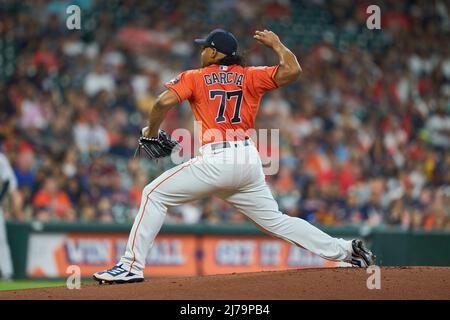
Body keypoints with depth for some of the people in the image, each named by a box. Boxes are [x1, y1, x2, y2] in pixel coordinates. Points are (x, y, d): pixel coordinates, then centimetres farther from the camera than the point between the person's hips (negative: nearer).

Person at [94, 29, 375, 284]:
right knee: (276, 220, 14)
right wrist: (276, 44, 20)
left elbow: (164, 102, -8)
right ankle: (345, 250, 8)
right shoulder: (249, 76, 14)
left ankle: (132, 266, -5)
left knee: (155, 194, 4)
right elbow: (292, 71, 2)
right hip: (250, 160, 5)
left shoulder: (194, 78, 7)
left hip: (216, 160, -5)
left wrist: (151, 131, 9)